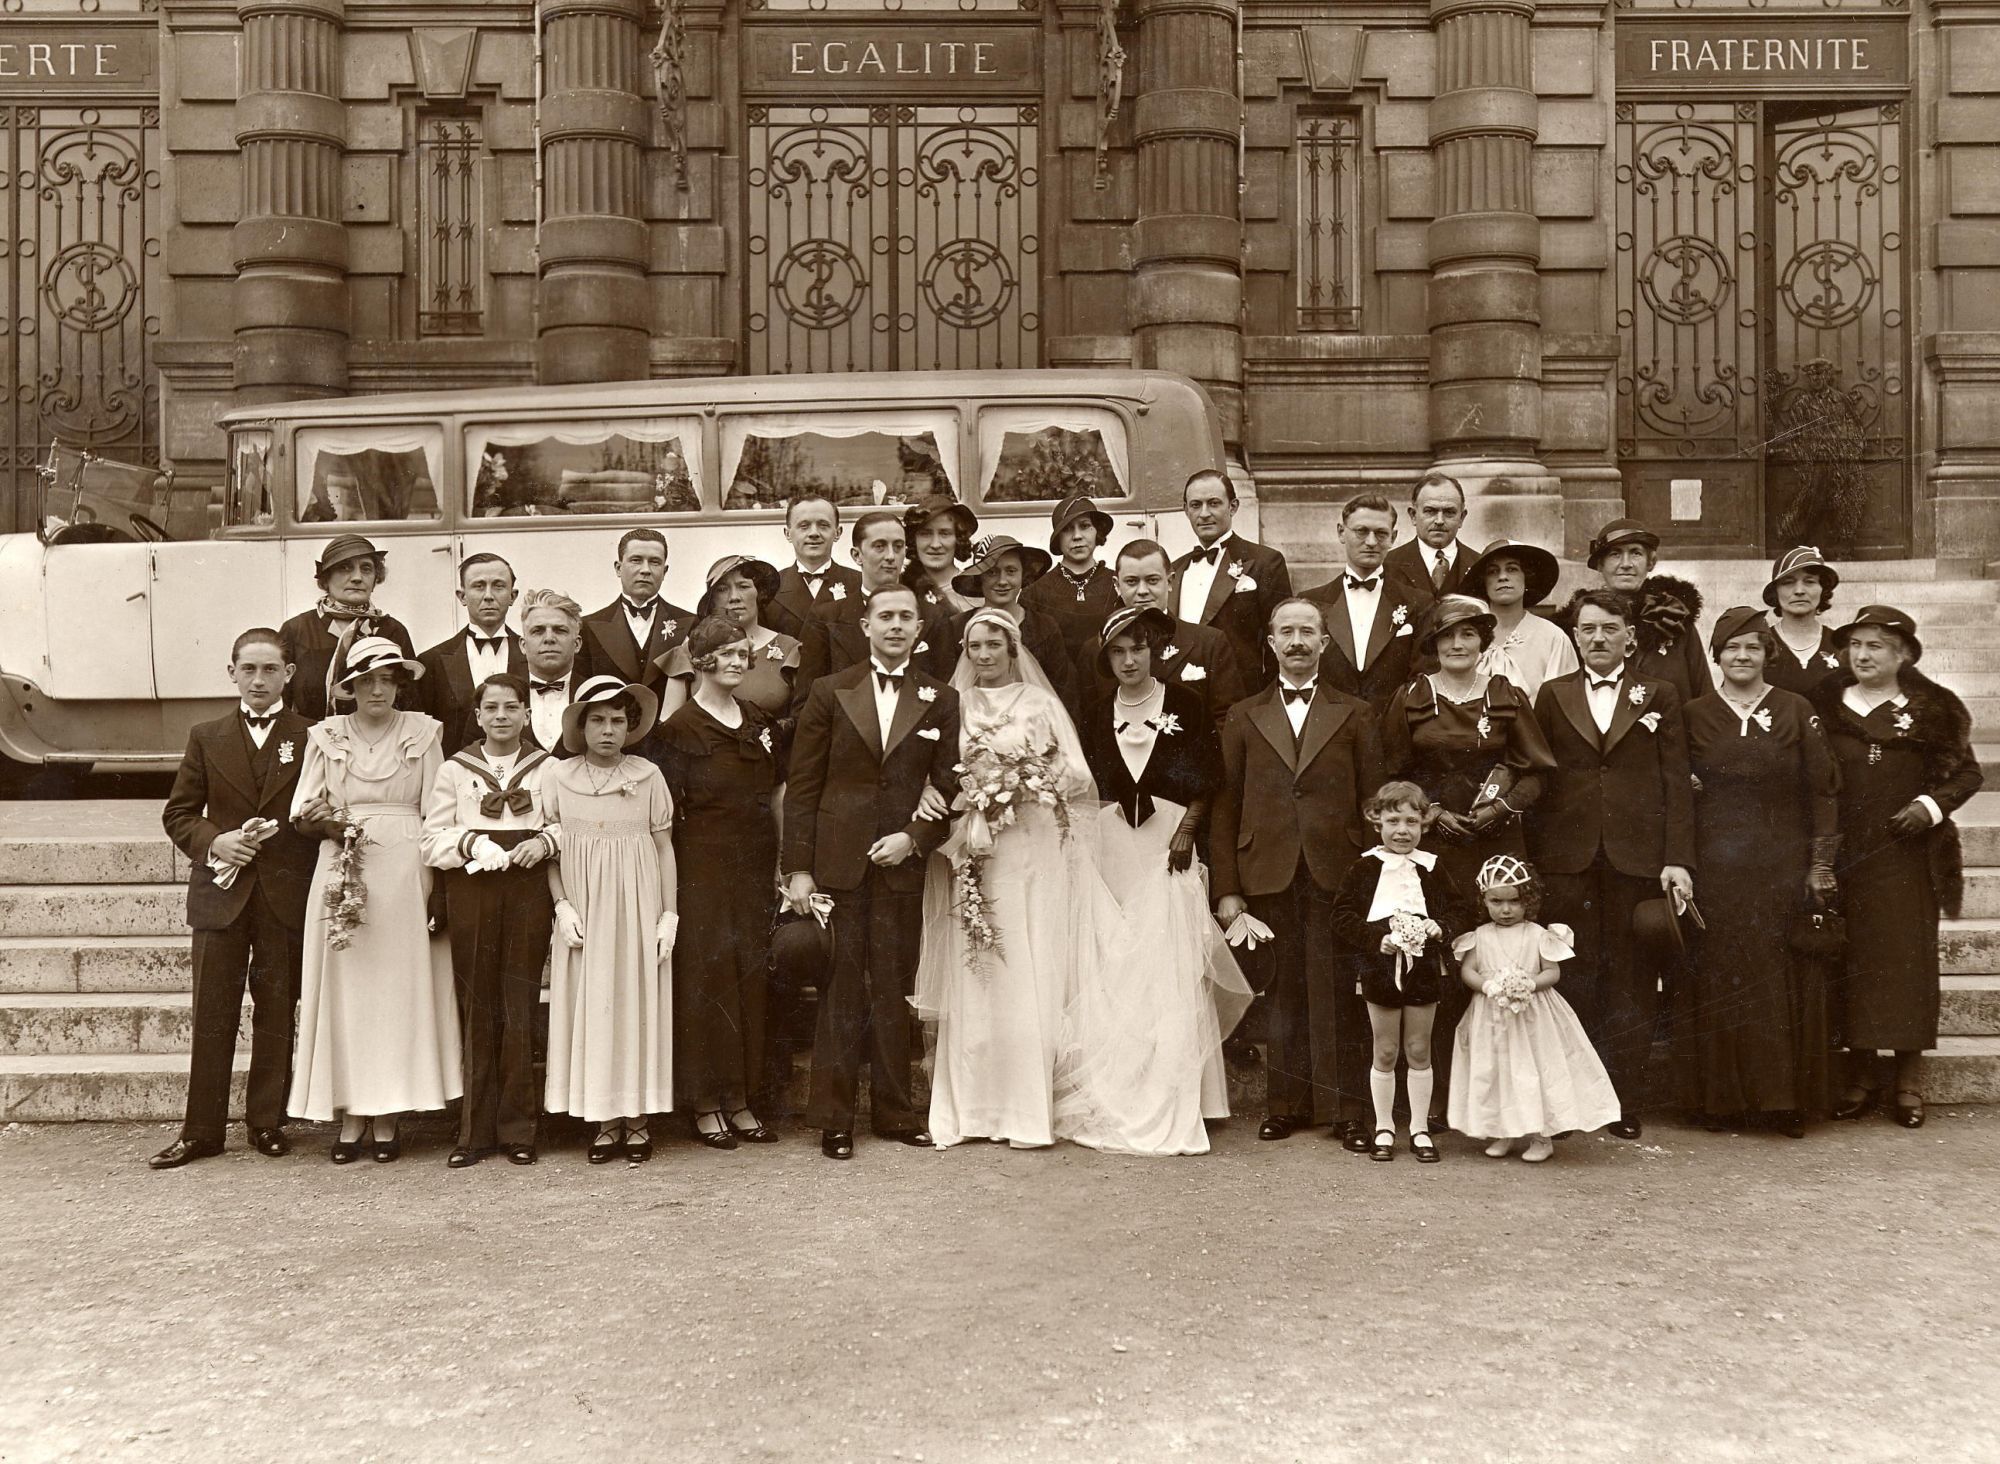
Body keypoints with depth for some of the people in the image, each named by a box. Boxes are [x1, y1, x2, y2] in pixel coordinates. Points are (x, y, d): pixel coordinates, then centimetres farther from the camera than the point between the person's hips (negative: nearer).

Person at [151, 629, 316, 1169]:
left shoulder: (310, 738, 4)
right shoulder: (207, 739, 10)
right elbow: (179, 814, 9)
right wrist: (214, 841, -9)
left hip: (286, 894, -1)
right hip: (221, 891, 1)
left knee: (277, 1013, 6)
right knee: (212, 1015, 3)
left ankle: (267, 1122, 17)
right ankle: (201, 1130, 11)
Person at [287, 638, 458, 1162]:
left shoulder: (423, 732, 7)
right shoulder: (325, 736, 10)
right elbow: (302, 812, 8)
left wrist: (434, 882, -6)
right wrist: (321, 820, -15)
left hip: (405, 875, -1)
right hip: (341, 874, 1)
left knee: (399, 990, 0)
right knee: (343, 991, 0)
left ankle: (386, 1118, 7)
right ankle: (350, 1115, 7)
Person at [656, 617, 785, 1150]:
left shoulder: (762, 721, 10)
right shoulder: (680, 728, -6)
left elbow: (774, 798, 13)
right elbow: (668, 813, -8)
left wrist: (780, 866, 7)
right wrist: (670, 883, -12)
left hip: (755, 866, 5)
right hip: (703, 866, -5)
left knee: (751, 977, 8)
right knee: (705, 976, -1)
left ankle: (741, 1101, 17)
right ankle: (705, 1104, 9)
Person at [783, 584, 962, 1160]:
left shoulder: (940, 701, 8)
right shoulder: (830, 692, 5)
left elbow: (950, 787, 6)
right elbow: (801, 786, 3)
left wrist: (915, 838, -10)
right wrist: (798, 869, -4)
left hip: (903, 863, 1)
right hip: (837, 864, -1)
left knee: (893, 988, 7)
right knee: (840, 988, 2)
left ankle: (895, 1110, 18)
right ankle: (833, 1117, 10)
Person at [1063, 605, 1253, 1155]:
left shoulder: (1183, 704, 4)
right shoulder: (1098, 715, 13)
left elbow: (1206, 778, 2)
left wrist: (1186, 832, -10)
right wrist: (1088, 844, 2)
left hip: (1168, 847, -3)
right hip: (1111, 850, 3)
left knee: (1170, 974, -7)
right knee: (1109, 977, 0)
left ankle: (1170, 1109, -1)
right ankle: (1111, 1103, 9)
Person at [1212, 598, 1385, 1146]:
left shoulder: (1355, 715, 9)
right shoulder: (1244, 717, 11)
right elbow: (1226, 806, 7)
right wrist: (1226, 887, 1)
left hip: (1337, 874, -1)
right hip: (1268, 875, 1)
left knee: (1338, 993, 0)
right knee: (1283, 992, 5)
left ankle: (1346, 1107, 10)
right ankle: (1287, 1103, 16)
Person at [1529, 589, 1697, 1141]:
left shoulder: (1659, 696, 9)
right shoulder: (1553, 696, 11)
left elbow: (1677, 783, 4)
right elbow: (1534, 780, 8)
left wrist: (1678, 860, -5)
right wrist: (1532, 860, 1)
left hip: (1638, 857, 0)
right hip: (1568, 859, 1)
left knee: (1632, 981, 3)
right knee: (1573, 979, 2)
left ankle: (1627, 1103, 11)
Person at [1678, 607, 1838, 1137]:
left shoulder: (1796, 711, 3)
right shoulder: (1694, 715, 6)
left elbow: (1822, 790, 2)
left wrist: (1821, 865, -4)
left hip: (1782, 864, 0)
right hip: (1715, 866, 1)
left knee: (1784, 979, 2)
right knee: (1717, 979, 2)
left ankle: (1785, 1100, 11)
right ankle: (1721, 1098, 10)